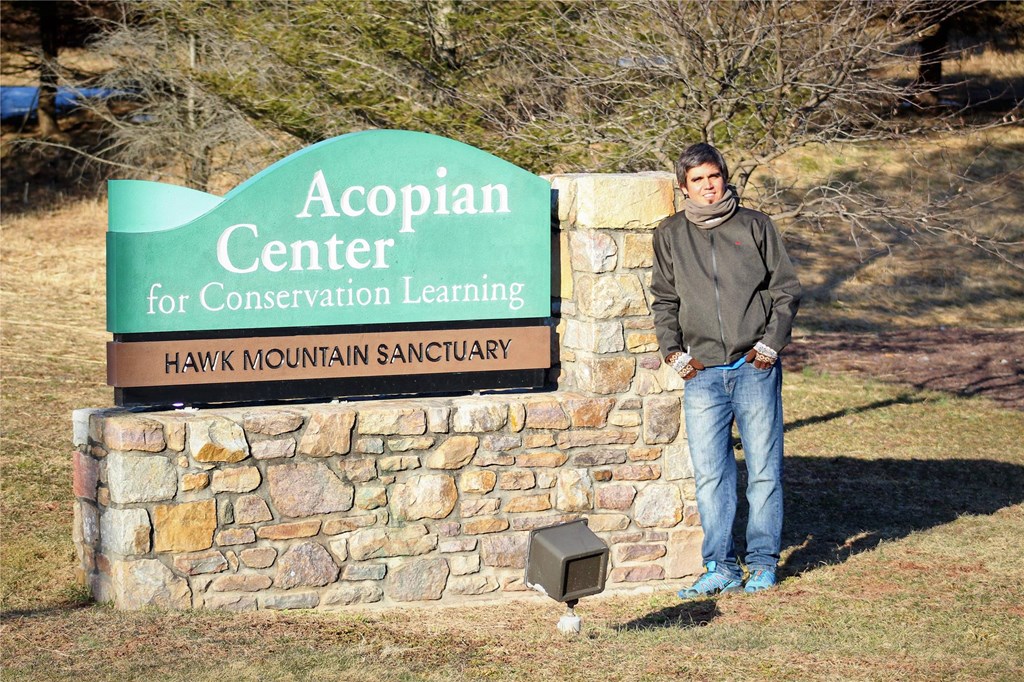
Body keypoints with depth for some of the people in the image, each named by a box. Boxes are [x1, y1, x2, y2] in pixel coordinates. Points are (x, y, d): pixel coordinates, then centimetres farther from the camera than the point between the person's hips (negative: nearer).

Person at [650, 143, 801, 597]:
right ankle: (721, 568, 4)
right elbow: (664, 300, 16)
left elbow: (786, 288, 6)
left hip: (756, 369, -1)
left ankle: (763, 563, 12)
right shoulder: (670, 235, 10)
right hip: (702, 374, 1)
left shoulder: (754, 226, 5)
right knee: (710, 475, -2)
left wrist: (770, 344, -4)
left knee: (764, 471, 2)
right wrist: (674, 352, 3)